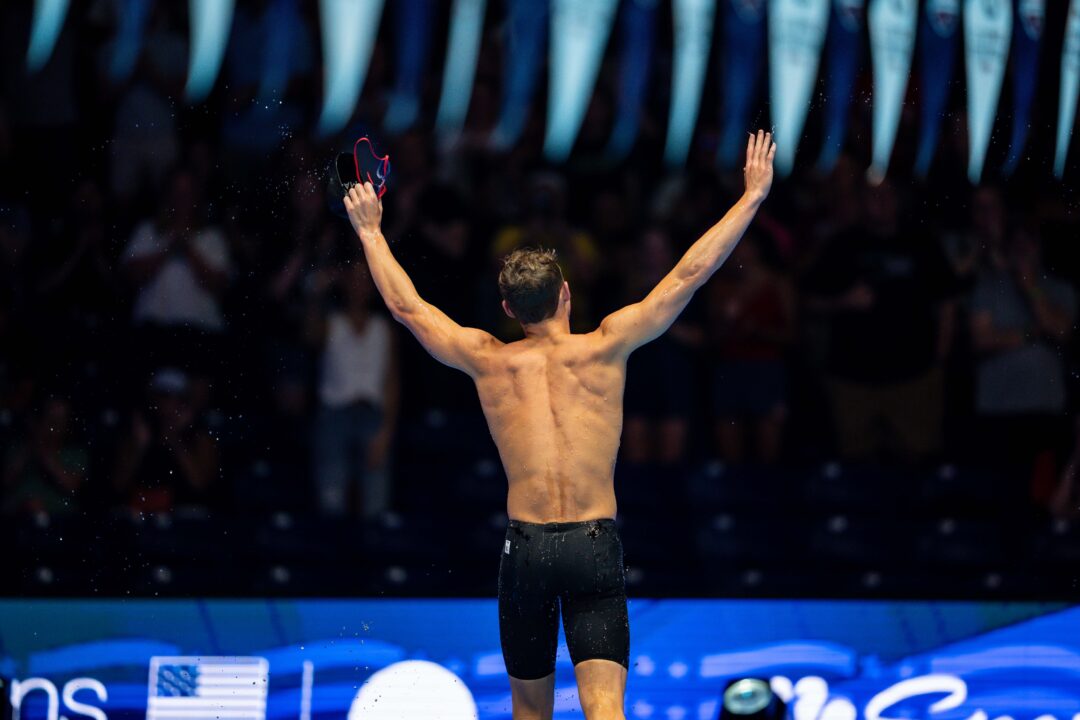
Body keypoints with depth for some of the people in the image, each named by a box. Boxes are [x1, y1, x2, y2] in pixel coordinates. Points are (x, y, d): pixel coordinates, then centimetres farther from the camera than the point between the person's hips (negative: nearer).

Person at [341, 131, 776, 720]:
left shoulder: (488, 361, 5)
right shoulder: (604, 349, -1)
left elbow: (404, 304, 17)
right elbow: (689, 274, 3)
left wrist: (370, 232, 32)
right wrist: (753, 195, 9)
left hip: (525, 547, 2)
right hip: (596, 544, -2)